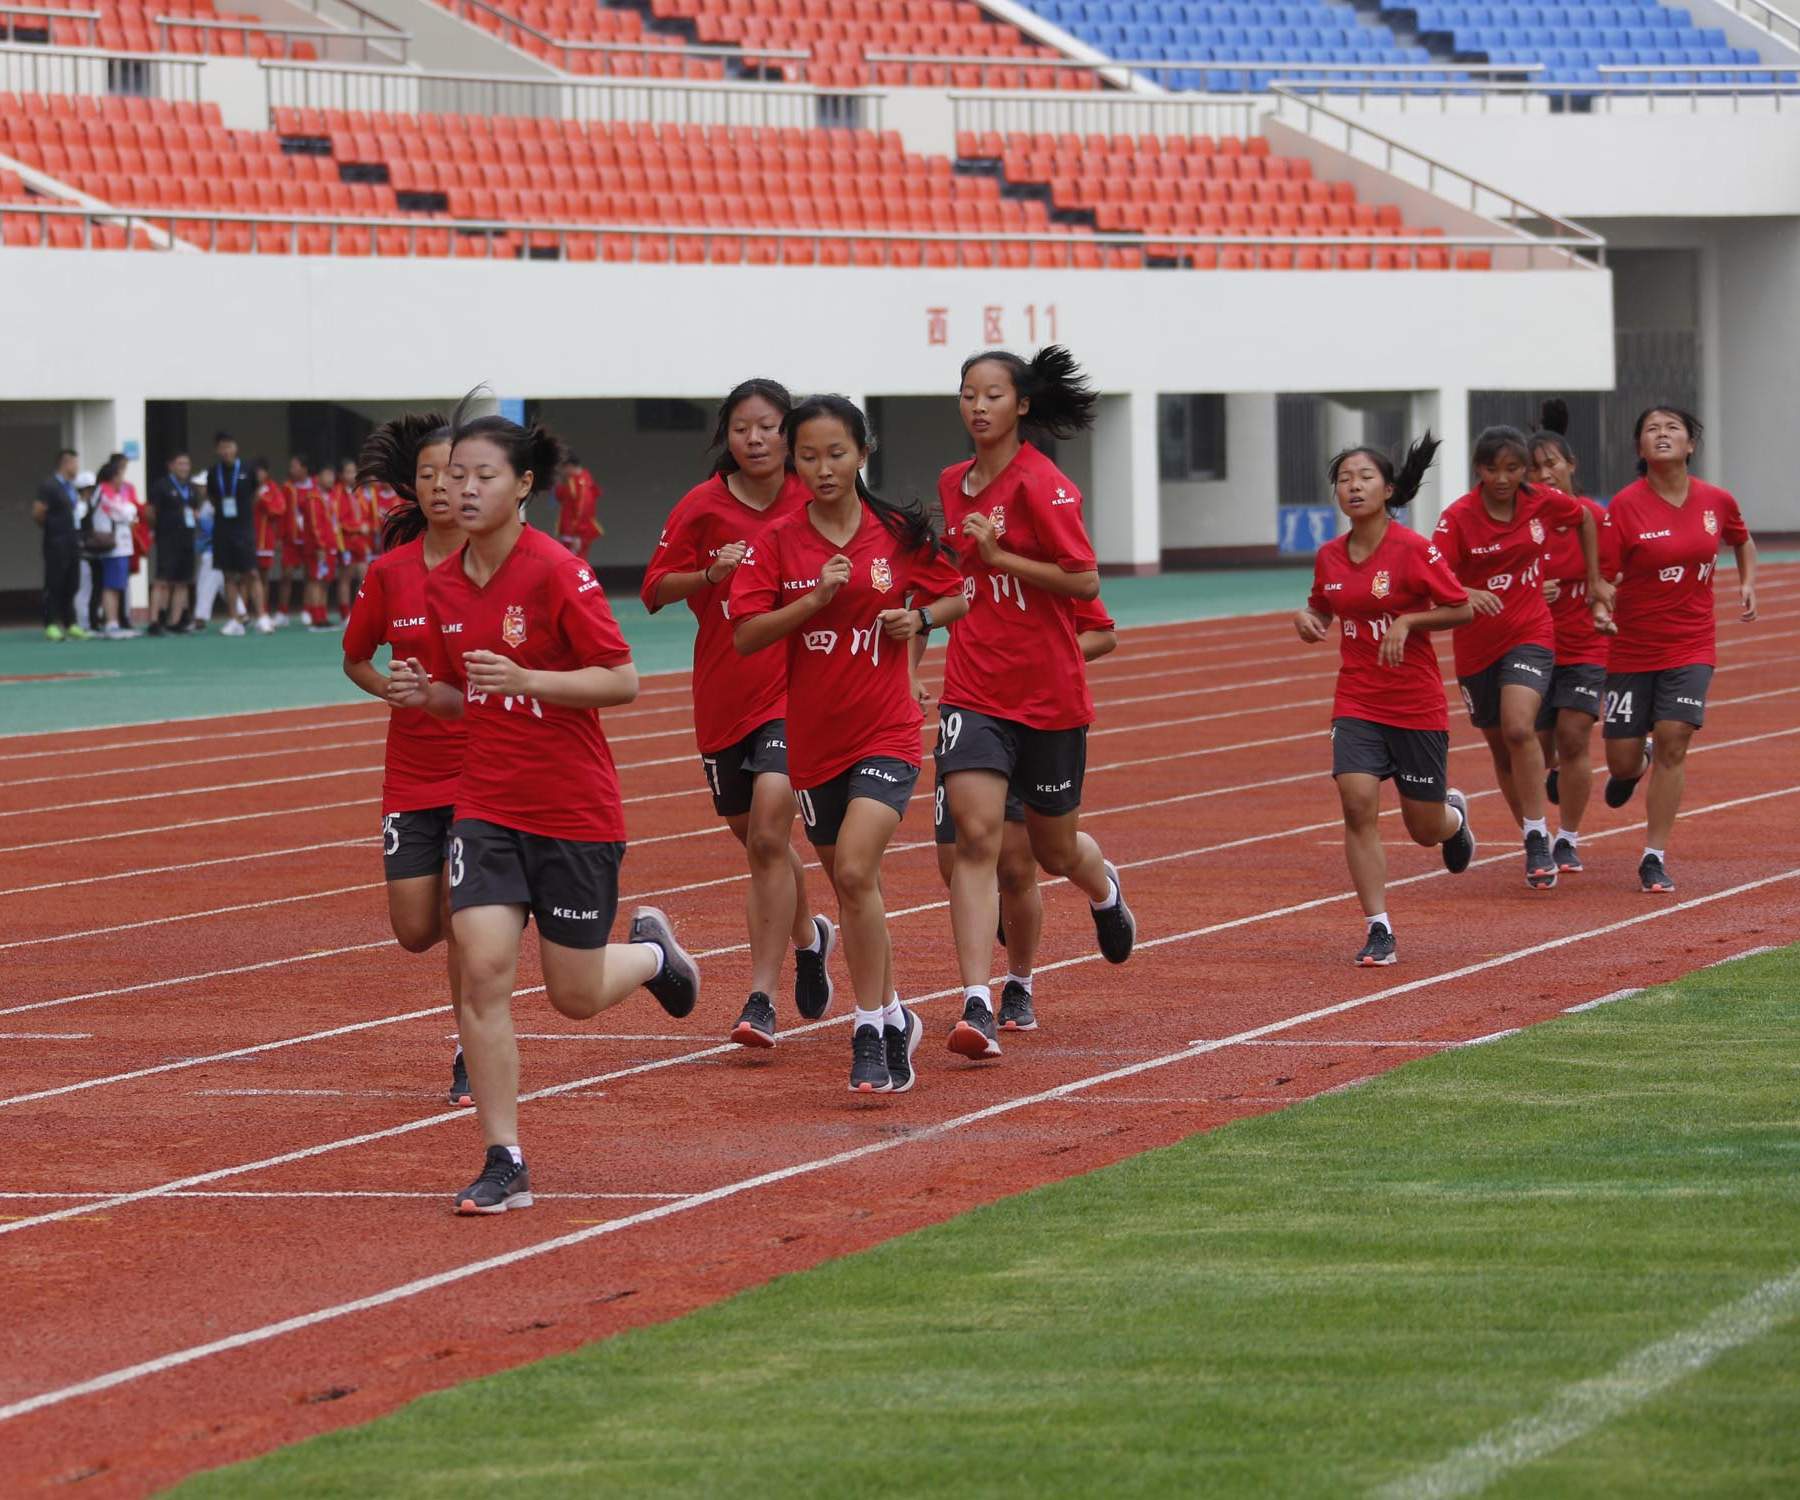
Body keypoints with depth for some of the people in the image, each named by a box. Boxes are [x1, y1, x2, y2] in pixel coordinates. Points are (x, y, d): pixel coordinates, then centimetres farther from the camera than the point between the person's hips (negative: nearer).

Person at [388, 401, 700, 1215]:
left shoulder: (556, 572, -15)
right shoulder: (443, 585, 3)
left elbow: (622, 680, -15)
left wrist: (524, 679, -27)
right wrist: (423, 692, -7)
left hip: (575, 812, -4)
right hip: (487, 805, 4)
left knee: (576, 997, 5)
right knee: (483, 969, -12)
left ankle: (652, 951, 41)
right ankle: (504, 1164, -6)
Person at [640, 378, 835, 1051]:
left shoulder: (814, 505, -4)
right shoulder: (703, 507, -3)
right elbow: (653, 590, -1)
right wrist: (710, 574, -17)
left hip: (793, 692, -3)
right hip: (722, 695, 3)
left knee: (768, 833, -17)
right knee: (753, 836, 16)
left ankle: (760, 999, -14)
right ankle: (808, 937, 47)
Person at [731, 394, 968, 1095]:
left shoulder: (899, 535, -2)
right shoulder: (777, 542, -1)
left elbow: (956, 598, 12)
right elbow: (745, 637, -7)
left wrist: (921, 618, -9)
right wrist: (814, 599, -19)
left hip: (886, 732, -3)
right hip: (813, 738, 3)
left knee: (855, 872, -20)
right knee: (849, 883, 13)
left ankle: (870, 1034, -13)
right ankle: (893, 1017, 30)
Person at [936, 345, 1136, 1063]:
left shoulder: (1043, 485, -12)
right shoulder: (954, 483, 9)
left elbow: (1085, 580, -16)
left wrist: (999, 556, -20)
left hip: (1048, 693, -4)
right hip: (973, 690, 4)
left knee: (1053, 848, 13)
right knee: (975, 836, -15)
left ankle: (1104, 889, 52)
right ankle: (976, 1005, -20)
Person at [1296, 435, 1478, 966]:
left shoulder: (1413, 549, -12)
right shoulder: (1329, 557, 3)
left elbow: (1463, 609, -7)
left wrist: (1408, 622, -20)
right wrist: (1307, 618, -2)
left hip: (1418, 707, -3)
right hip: (1356, 702, 3)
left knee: (1425, 829, 7)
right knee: (1358, 806, -17)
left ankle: (1454, 814, 46)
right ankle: (1378, 931, -11)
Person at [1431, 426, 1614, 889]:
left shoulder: (1542, 502, -6)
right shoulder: (1458, 517, -14)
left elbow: (1585, 520, 16)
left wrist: (1594, 581, 19)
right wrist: (1465, 595, -43)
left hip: (1530, 633, -1)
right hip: (1477, 643, 1)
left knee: (1519, 730, -24)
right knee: (1501, 748, 10)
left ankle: (1538, 839, -15)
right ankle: (1535, 846, 27)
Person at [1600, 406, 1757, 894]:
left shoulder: (1717, 502, -1)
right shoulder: (1625, 506, -12)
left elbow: (1742, 542, 22)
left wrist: (1748, 584, 9)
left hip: (1691, 646, 1)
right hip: (1632, 647, -1)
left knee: (1673, 743, -13)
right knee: (1622, 759, 2)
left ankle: (1655, 857, -3)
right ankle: (1636, 763, 43)